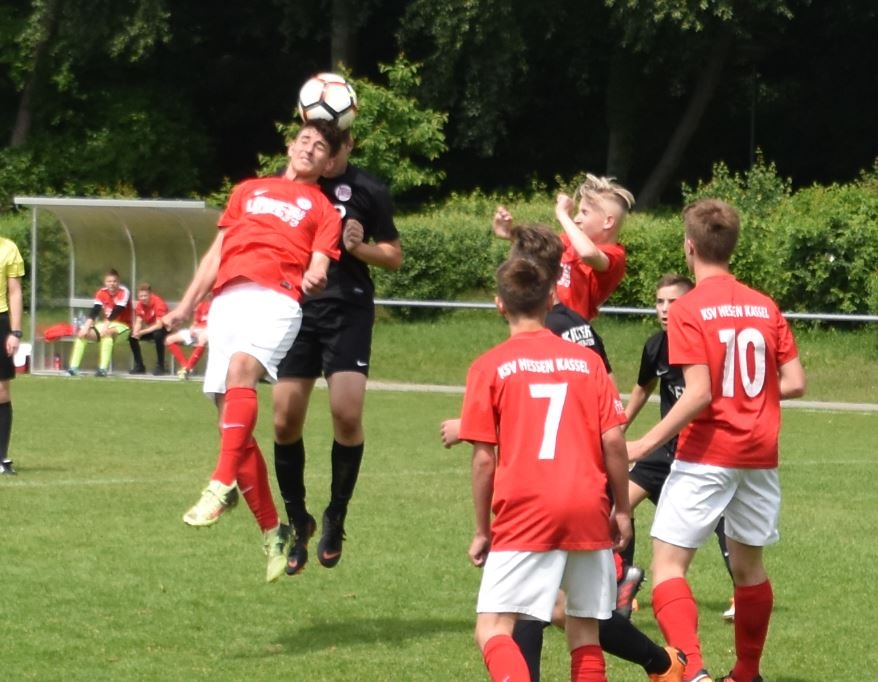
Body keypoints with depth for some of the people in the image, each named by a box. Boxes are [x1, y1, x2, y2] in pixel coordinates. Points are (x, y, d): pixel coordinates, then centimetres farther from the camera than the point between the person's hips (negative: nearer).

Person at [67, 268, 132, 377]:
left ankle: (103, 369, -40)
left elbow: (117, 311, -26)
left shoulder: (124, 292, -16)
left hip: (122, 325, -6)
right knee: (82, 332, -12)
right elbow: (94, 311, -10)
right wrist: (86, 327, -24)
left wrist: (105, 326, -36)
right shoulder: (101, 293, -2)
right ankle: (73, 367, -15)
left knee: (107, 333, -38)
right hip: (106, 323, 6)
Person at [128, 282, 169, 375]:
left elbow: (159, 325, -31)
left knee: (158, 335, -38)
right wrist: (136, 332, -30)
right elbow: (138, 322, -7)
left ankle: (160, 367, -25)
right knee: (132, 337, -13)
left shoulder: (158, 303, -26)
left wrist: (142, 332, -37)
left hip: (163, 329, -6)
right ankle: (139, 366, 0)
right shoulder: (139, 304, -8)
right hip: (150, 329, 6)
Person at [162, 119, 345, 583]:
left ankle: (222, 485, -42)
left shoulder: (323, 210, 17)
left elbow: (318, 269, 5)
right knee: (231, 422, -3)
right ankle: (272, 532, 4)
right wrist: (187, 305, 21)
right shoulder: (248, 191, 29)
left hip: (276, 299, -5)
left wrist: (315, 277, -18)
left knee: (240, 369, -35)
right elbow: (216, 253, 29)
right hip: (227, 301, 5)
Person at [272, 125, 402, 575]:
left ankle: (336, 516, 5)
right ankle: (298, 521, 17)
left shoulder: (368, 192, 0)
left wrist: (361, 248, -13)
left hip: (349, 311, -2)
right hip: (296, 309, 2)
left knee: (347, 414, -15)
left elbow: (394, 256, 7)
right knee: (285, 419, -1)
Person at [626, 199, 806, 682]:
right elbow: (795, 384, 4)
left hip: (707, 456, -6)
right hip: (760, 455, 6)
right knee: (748, 564, 19)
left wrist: (648, 442, -14)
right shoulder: (765, 307, 6)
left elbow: (699, 393, -18)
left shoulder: (688, 310, -10)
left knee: (668, 563, -5)